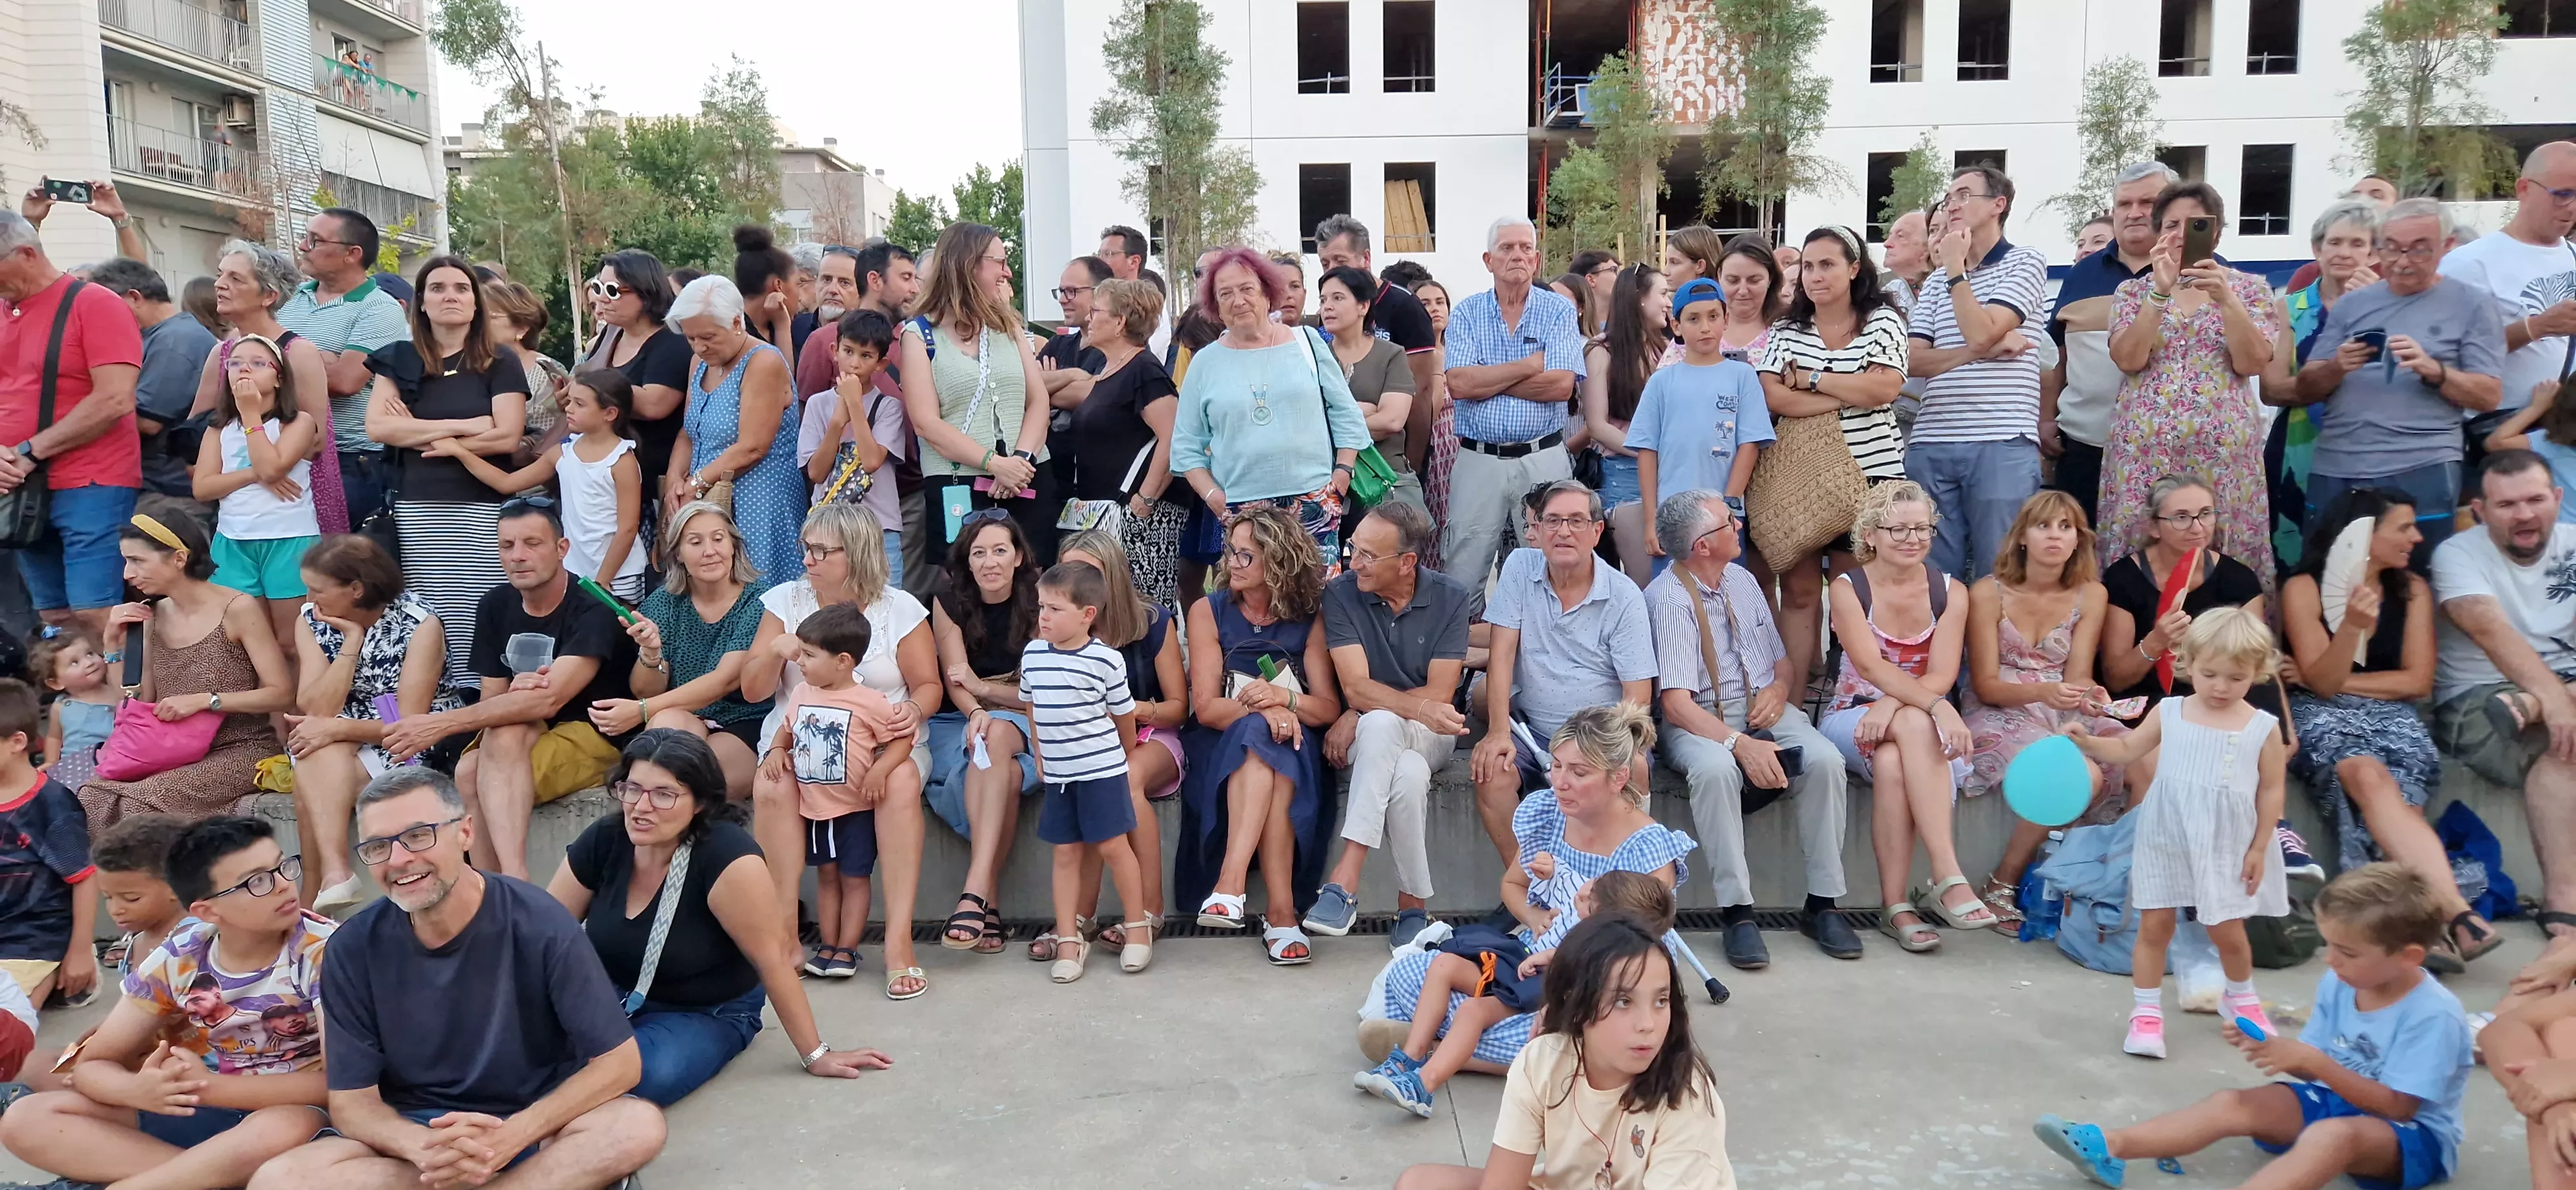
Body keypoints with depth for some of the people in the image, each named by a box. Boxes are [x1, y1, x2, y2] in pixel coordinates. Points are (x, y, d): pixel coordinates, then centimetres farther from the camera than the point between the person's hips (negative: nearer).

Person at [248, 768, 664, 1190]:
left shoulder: (538, 925, -15)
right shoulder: (352, 950, -7)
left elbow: (619, 1062, -14)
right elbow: (351, 1101, -6)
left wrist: (510, 1136, -28)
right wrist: (426, 1148, -28)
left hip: (531, 1127, -3)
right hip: (412, 1132, 3)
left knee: (639, 1124, -32)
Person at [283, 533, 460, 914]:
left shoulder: (419, 623, -15)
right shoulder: (311, 621, 0)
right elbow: (315, 711, -13)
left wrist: (335, 730, -27)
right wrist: (352, 641, -18)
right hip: (343, 749, 4)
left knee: (315, 774, -29)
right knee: (317, 755, -32)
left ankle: (314, 896, -22)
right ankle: (334, 874, -43)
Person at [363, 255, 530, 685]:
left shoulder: (500, 362, 6)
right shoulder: (401, 359, 13)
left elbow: (506, 437, -5)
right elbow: (377, 426, 0)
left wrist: (422, 435, -1)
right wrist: (461, 427, -6)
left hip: (480, 511, -2)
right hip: (416, 511, 2)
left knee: (478, 622, -9)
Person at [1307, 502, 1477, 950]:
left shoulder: (1451, 599, -4)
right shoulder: (1341, 594, -5)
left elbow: (1440, 695, -10)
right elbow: (1356, 688, -14)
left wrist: (1358, 717, -16)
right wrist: (1420, 707, -31)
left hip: (1431, 734, 0)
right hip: (1368, 736, 0)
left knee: (1378, 725, -36)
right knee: (1408, 774, -37)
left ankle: (1344, 881, -30)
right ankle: (1414, 905, -28)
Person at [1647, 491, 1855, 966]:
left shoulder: (1743, 581, 9)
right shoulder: (1667, 597, -12)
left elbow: (1785, 661, 20)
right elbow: (1675, 704, -19)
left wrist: (1780, 688, -5)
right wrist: (1740, 745, -30)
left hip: (1762, 711, 6)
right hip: (1699, 722, -5)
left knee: (1825, 760, -23)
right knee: (1715, 769, -38)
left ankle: (1821, 904, -13)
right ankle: (1736, 911, -27)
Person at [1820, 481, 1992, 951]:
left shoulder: (1950, 592, 4)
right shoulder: (1848, 589, -4)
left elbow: (1942, 675, -9)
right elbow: (1871, 667, -19)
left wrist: (1893, 705, -29)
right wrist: (1936, 707, -36)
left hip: (1921, 723, 2)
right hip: (1852, 719, -2)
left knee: (1892, 763, -36)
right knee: (1917, 724, -37)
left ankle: (1896, 905, -35)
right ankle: (1948, 878, -42)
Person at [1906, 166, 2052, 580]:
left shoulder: (2026, 263, 4)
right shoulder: (1935, 281, 19)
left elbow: (1981, 332, -11)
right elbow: (1914, 361, 7)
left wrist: (1955, 266, -1)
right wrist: (1981, 351, -7)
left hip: (2003, 444, -5)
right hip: (1930, 444, 5)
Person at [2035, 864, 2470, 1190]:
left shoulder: (2433, 1015, -21)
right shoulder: (2337, 983, 0)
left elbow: (2397, 1107, -22)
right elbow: (2312, 1068, 4)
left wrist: (2314, 1061, -29)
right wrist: (2267, 1046, -17)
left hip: (2414, 1135, -7)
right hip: (2339, 1103, 8)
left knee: (2334, 1135, -39)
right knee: (2235, 1103, -11)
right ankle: (2108, 1148, -24)